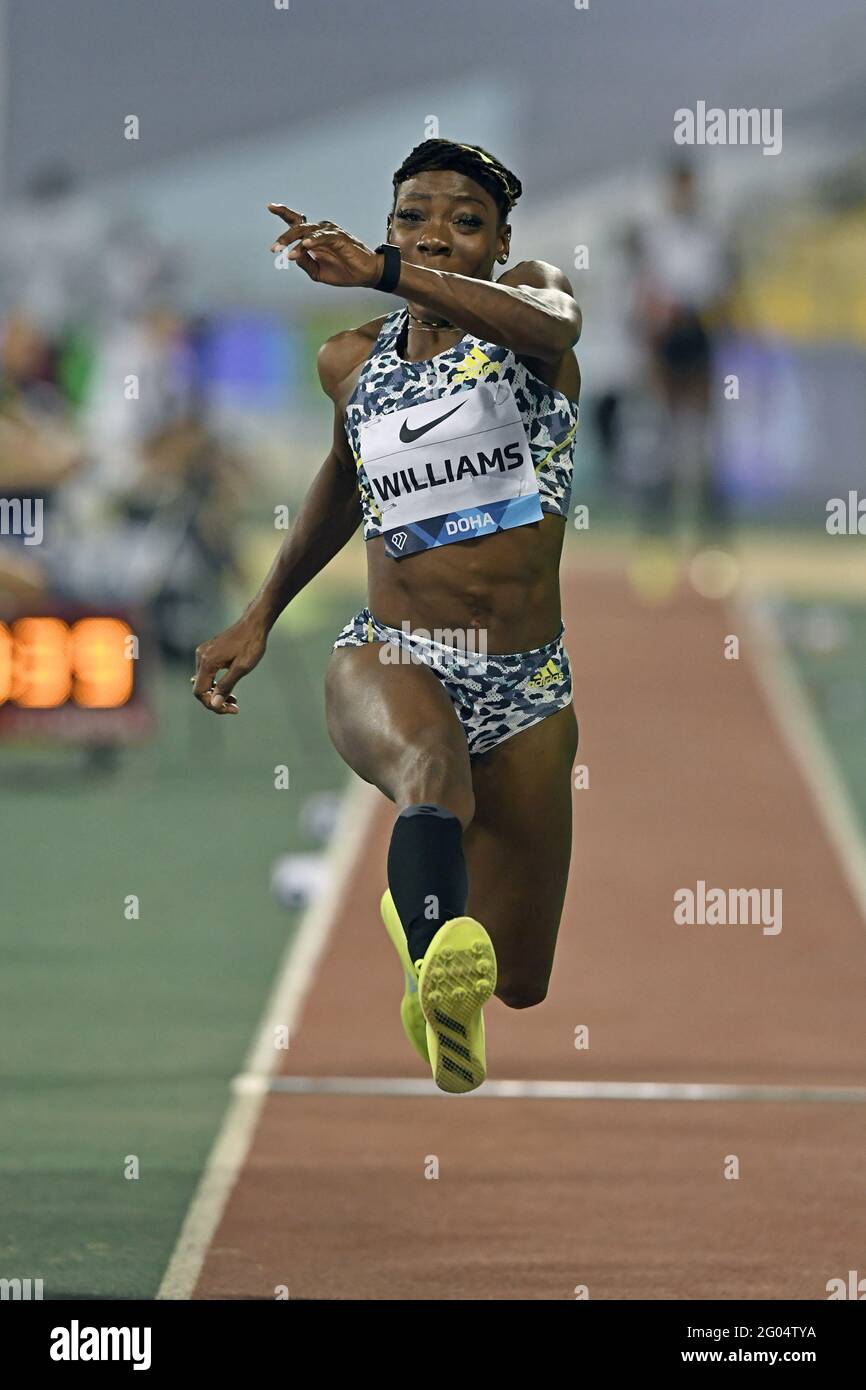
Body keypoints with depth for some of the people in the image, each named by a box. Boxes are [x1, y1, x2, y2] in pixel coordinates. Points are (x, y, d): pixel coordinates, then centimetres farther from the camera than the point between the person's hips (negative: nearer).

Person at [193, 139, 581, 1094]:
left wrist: (382, 273, -39)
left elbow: (552, 324, -28)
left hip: (527, 690, 1)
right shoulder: (352, 361, 9)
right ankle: (439, 970, -73)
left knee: (518, 988, 7)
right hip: (390, 658, 0)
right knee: (432, 773, -40)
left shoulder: (525, 296, 0)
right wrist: (259, 617, 31)